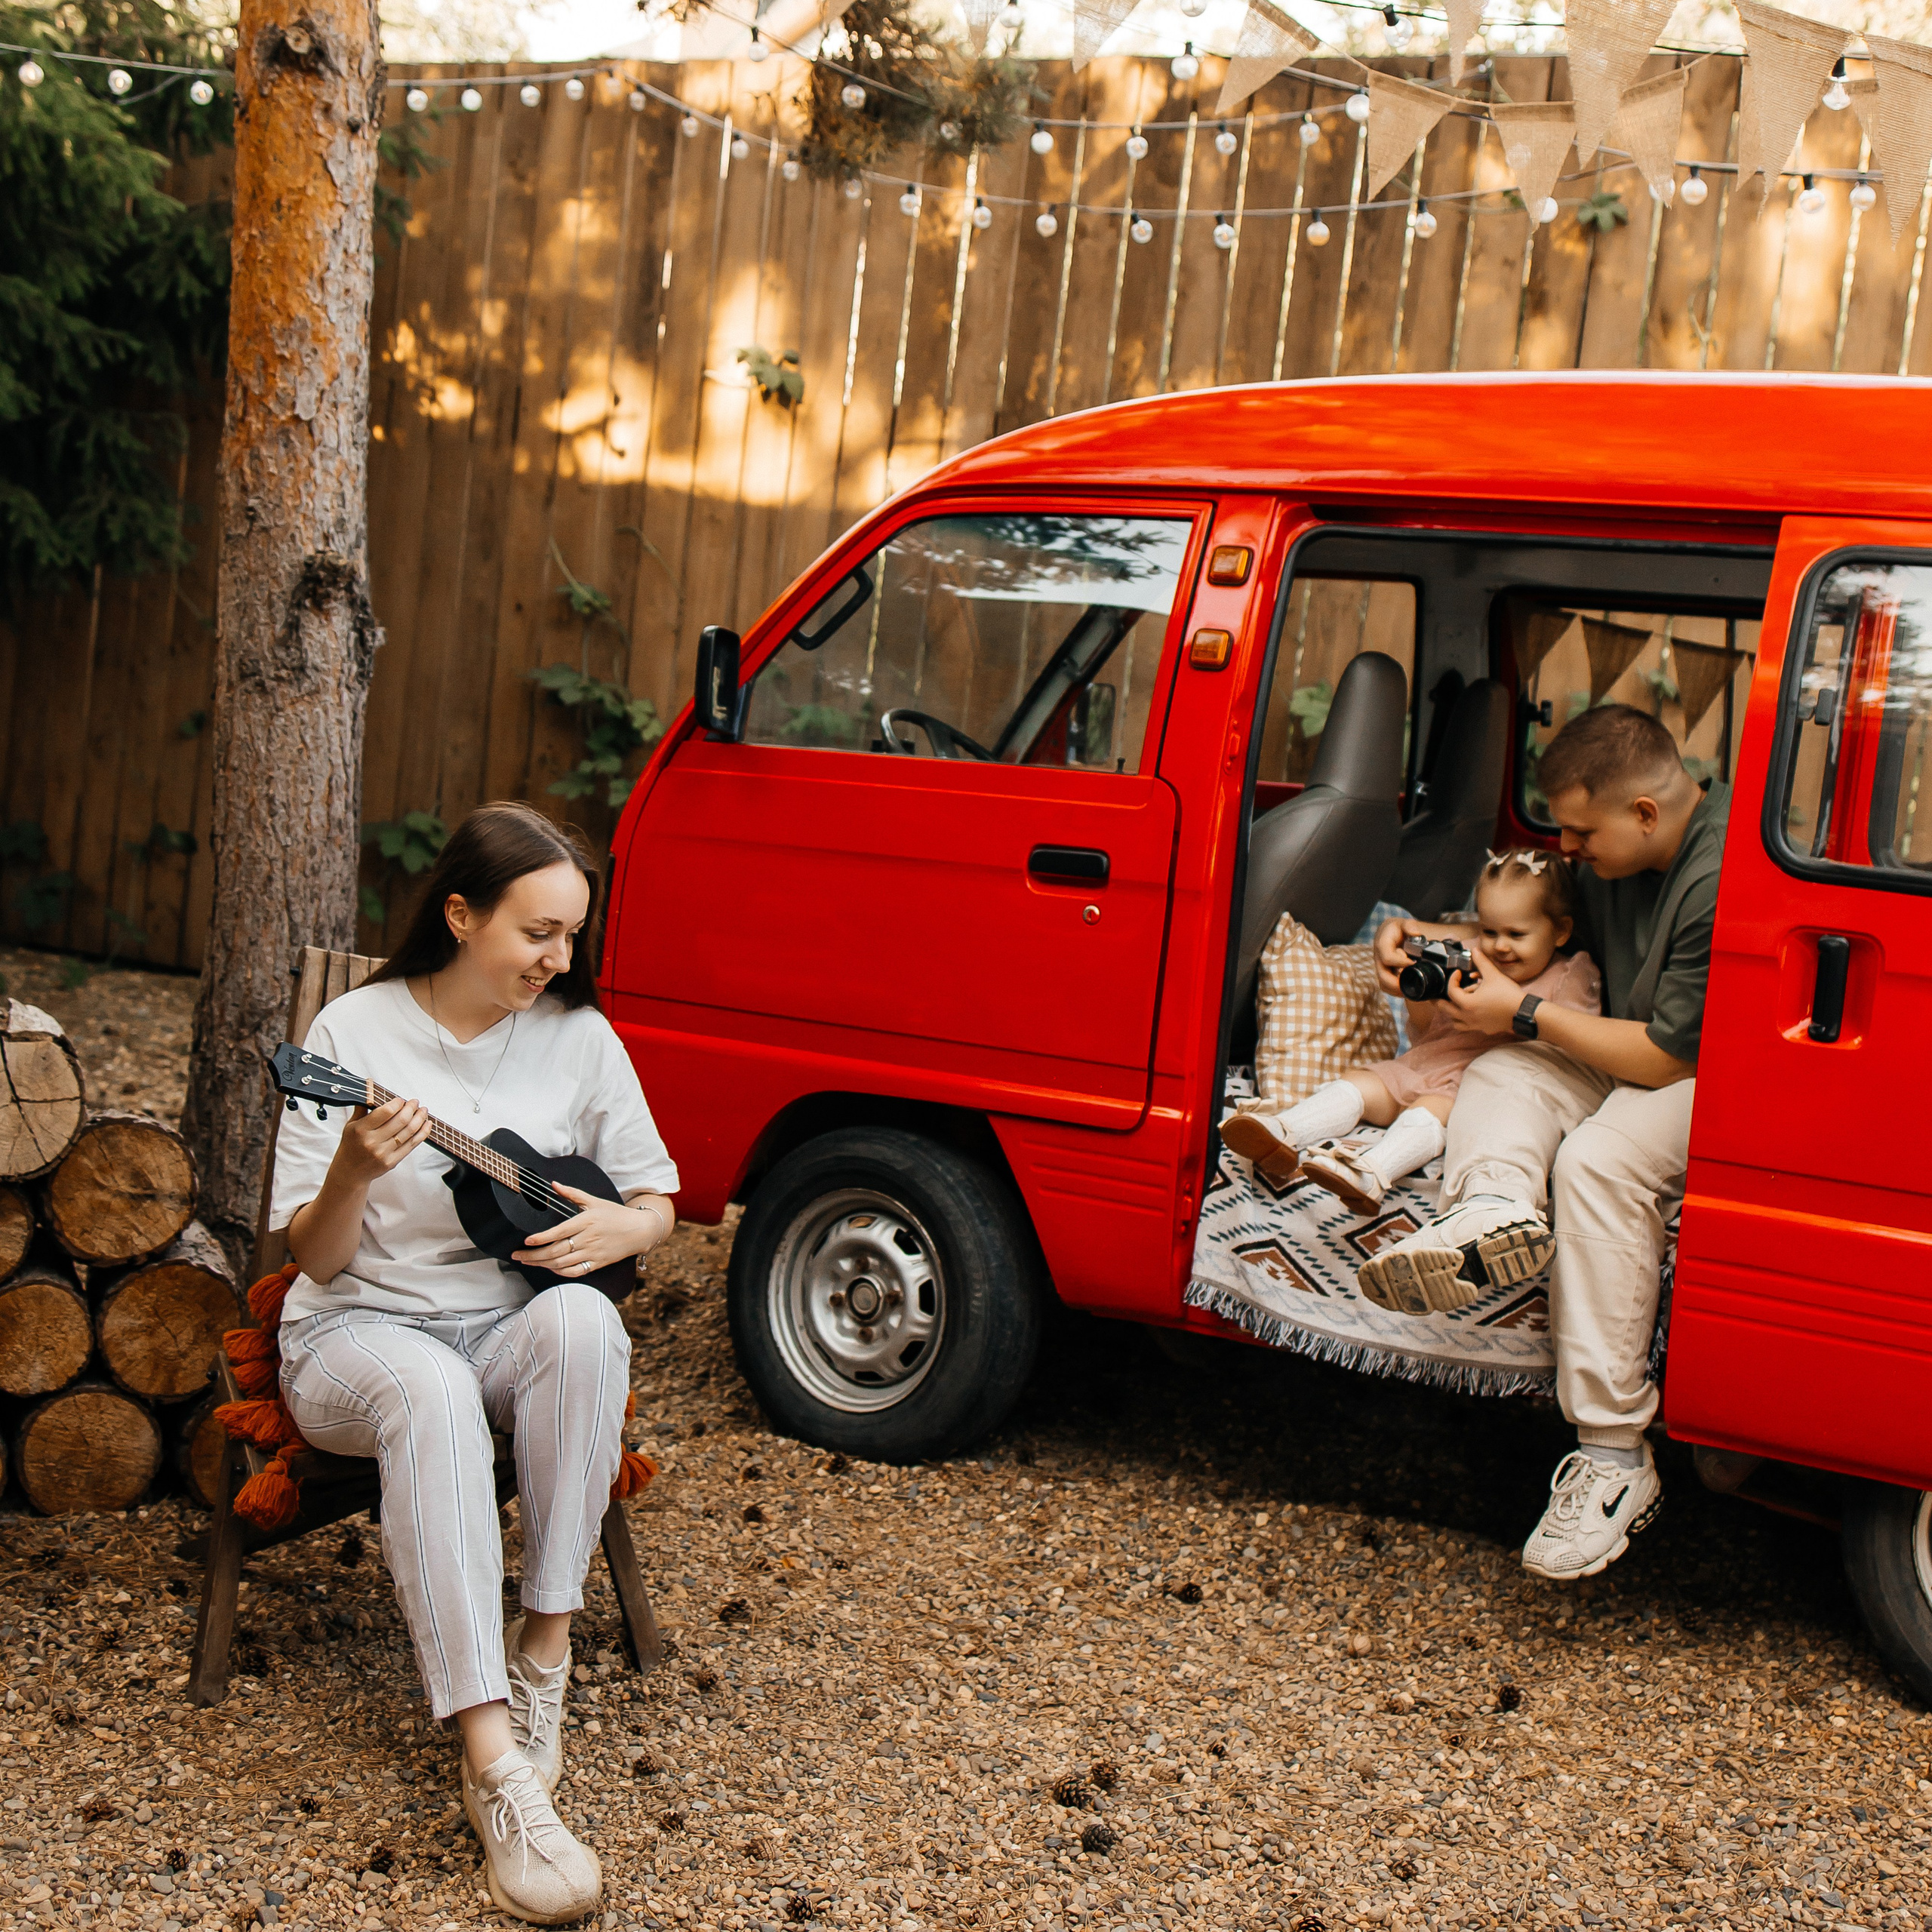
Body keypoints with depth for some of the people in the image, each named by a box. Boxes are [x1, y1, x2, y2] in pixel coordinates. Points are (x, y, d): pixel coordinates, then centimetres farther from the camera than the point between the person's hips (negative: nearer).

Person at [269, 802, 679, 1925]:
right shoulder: (354, 1033, -6)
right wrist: (354, 1174, -28)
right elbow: (315, 1257, -6)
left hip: (516, 1323, 2)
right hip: (364, 1328, -2)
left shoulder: (577, 1035, 1)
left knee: (581, 1322, -34)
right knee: (429, 1391, -38)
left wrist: (617, 1227, -14)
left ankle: (546, 1645, -22)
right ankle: (497, 1770, -42)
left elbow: (657, 1202, 10)